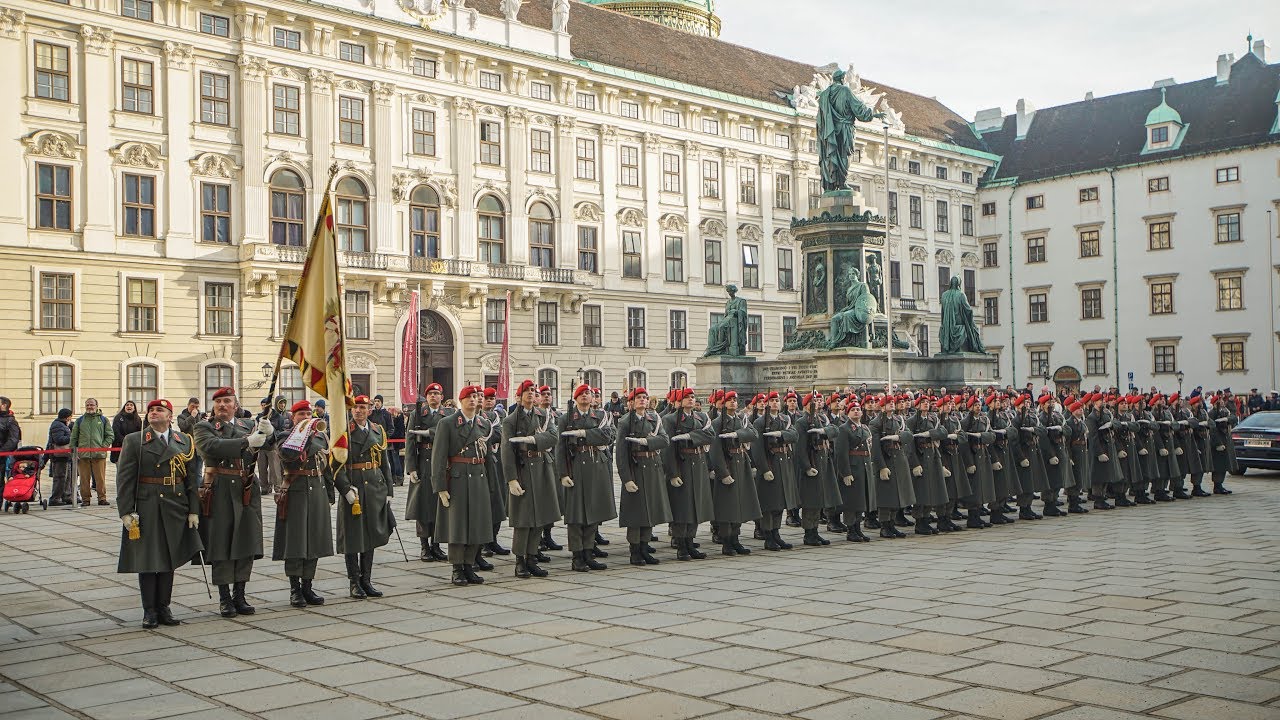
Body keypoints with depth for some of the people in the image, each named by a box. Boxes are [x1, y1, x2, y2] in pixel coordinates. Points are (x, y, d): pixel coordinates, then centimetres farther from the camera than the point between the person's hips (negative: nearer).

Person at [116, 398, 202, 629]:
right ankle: (149, 611, 10)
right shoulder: (134, 441, 0)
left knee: (168, 560, 9)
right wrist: (126, 512, -11)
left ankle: (163, 608, 18)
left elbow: (191, 478, 7)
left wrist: (194, 510, 1)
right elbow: (124, 478, -4)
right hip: (146, 510, -3)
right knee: (147, 561, 2)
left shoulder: (184, 441, 8)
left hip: (176, 510, 3)